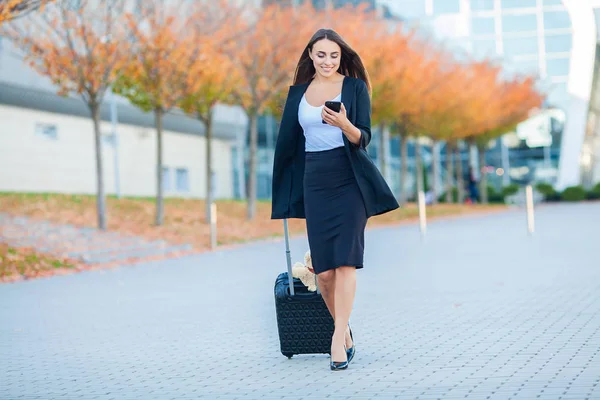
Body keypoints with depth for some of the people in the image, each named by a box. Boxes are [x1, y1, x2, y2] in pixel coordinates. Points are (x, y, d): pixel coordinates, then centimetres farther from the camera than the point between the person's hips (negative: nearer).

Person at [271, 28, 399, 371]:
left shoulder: (355, 86, 2)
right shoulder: (298, 93, 12)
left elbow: (364, 138, -5)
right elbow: (288, 143, 17)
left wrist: (344, 124, -27)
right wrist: (283, 195, 18)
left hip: (349, 180, -3)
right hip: (314, 182, 3)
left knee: (345, 261, -11)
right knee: (323, 269, 0)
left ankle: (338, 339, -11)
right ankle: (345, 330, 19)